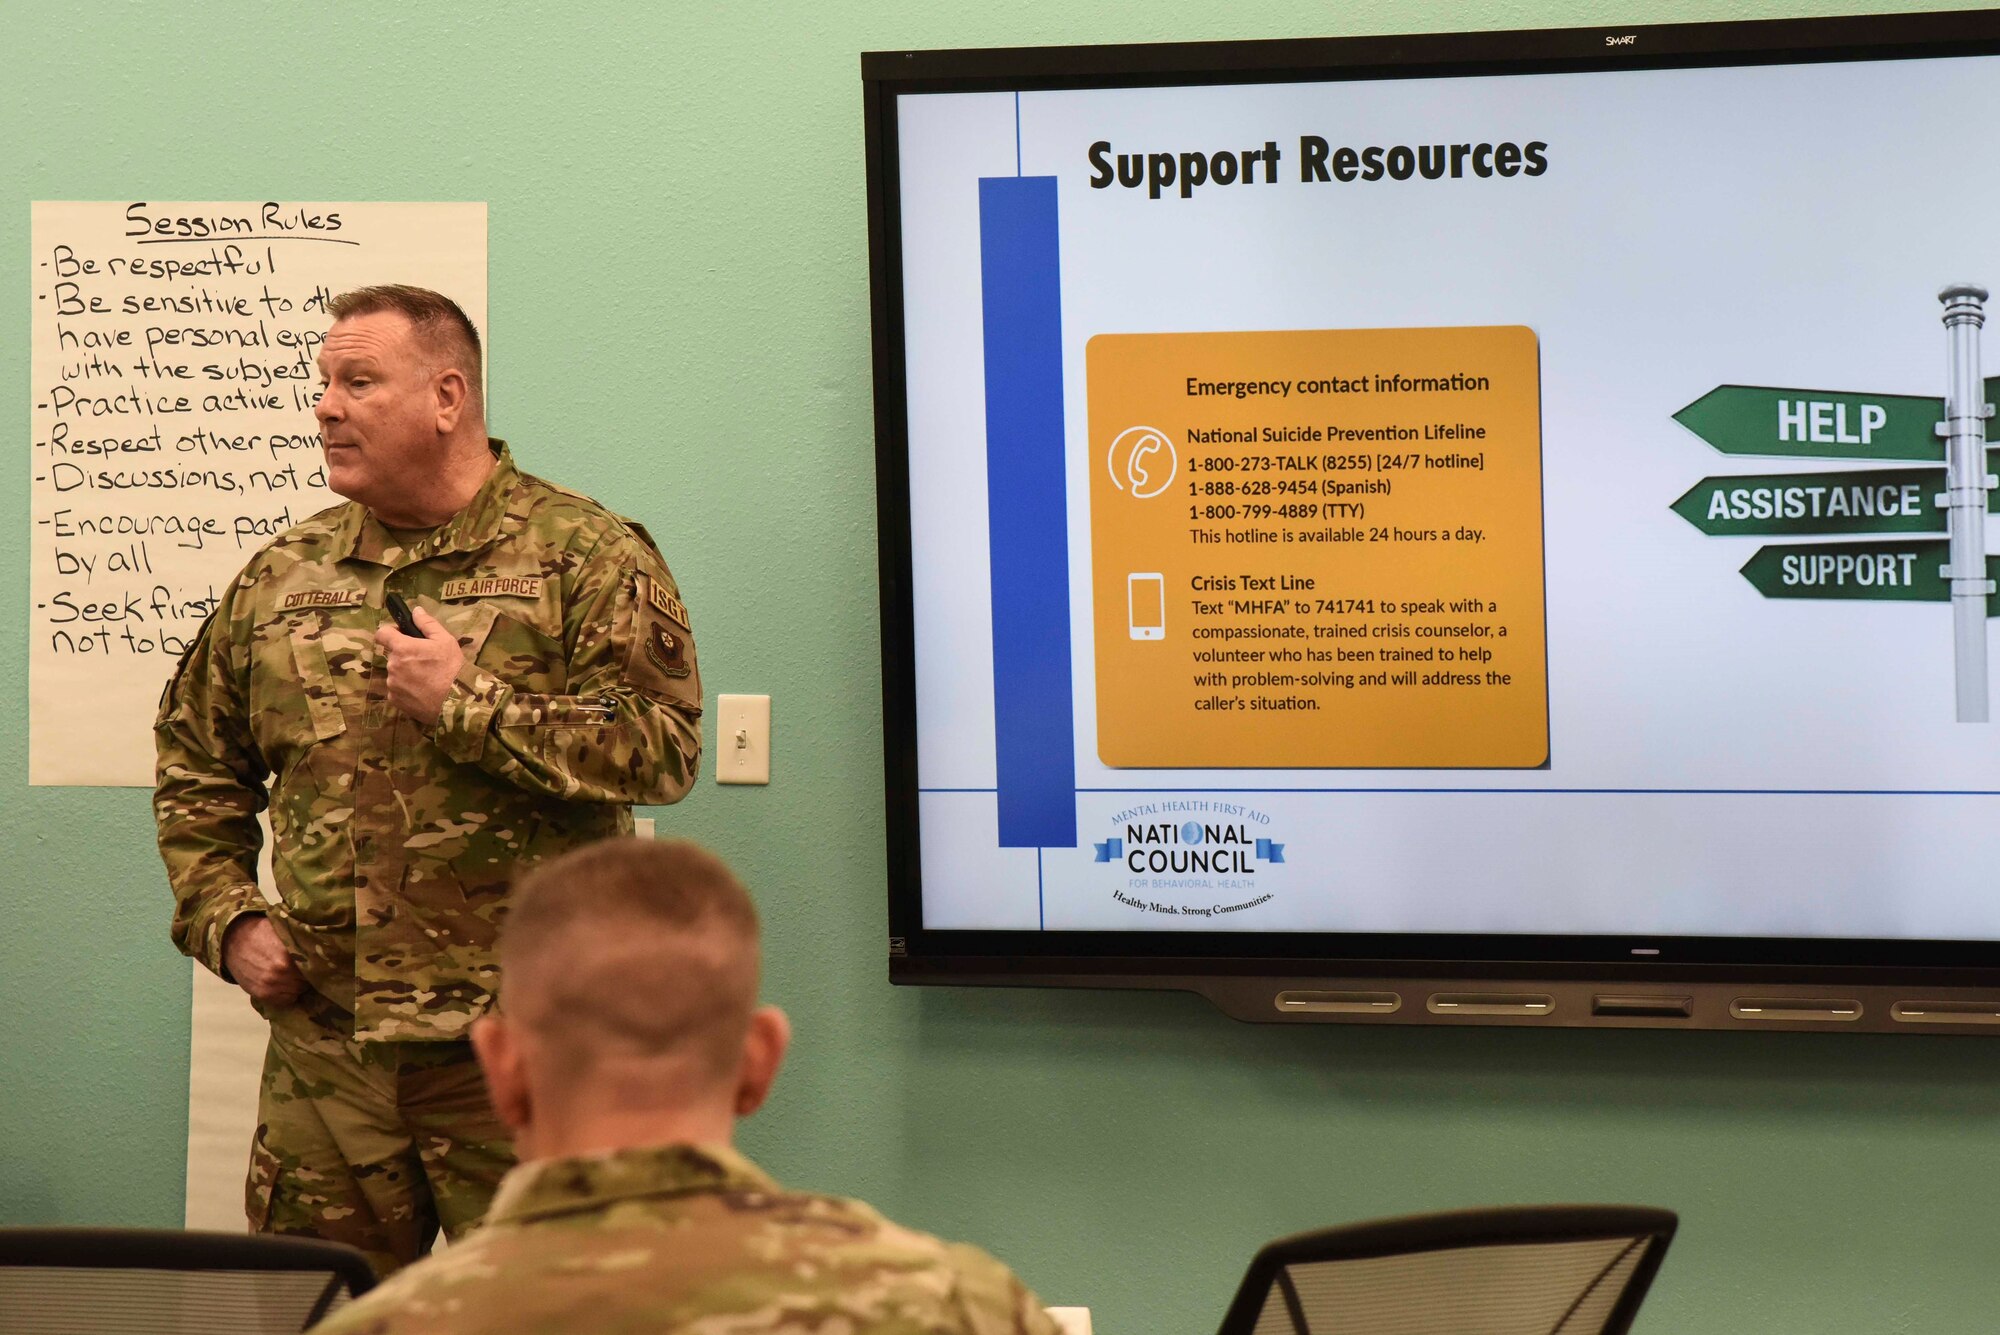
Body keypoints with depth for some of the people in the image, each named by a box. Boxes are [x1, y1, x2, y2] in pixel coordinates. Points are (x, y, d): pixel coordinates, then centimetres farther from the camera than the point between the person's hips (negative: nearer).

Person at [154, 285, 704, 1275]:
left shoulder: (589, 556, -3)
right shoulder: (279, 578, 12)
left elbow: (663, 749, -14)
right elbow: (195, 770, 22)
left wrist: (465, 703, -16)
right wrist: (227, 922, 8)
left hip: (520, 1051, -4)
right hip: (323, 1052, 4)